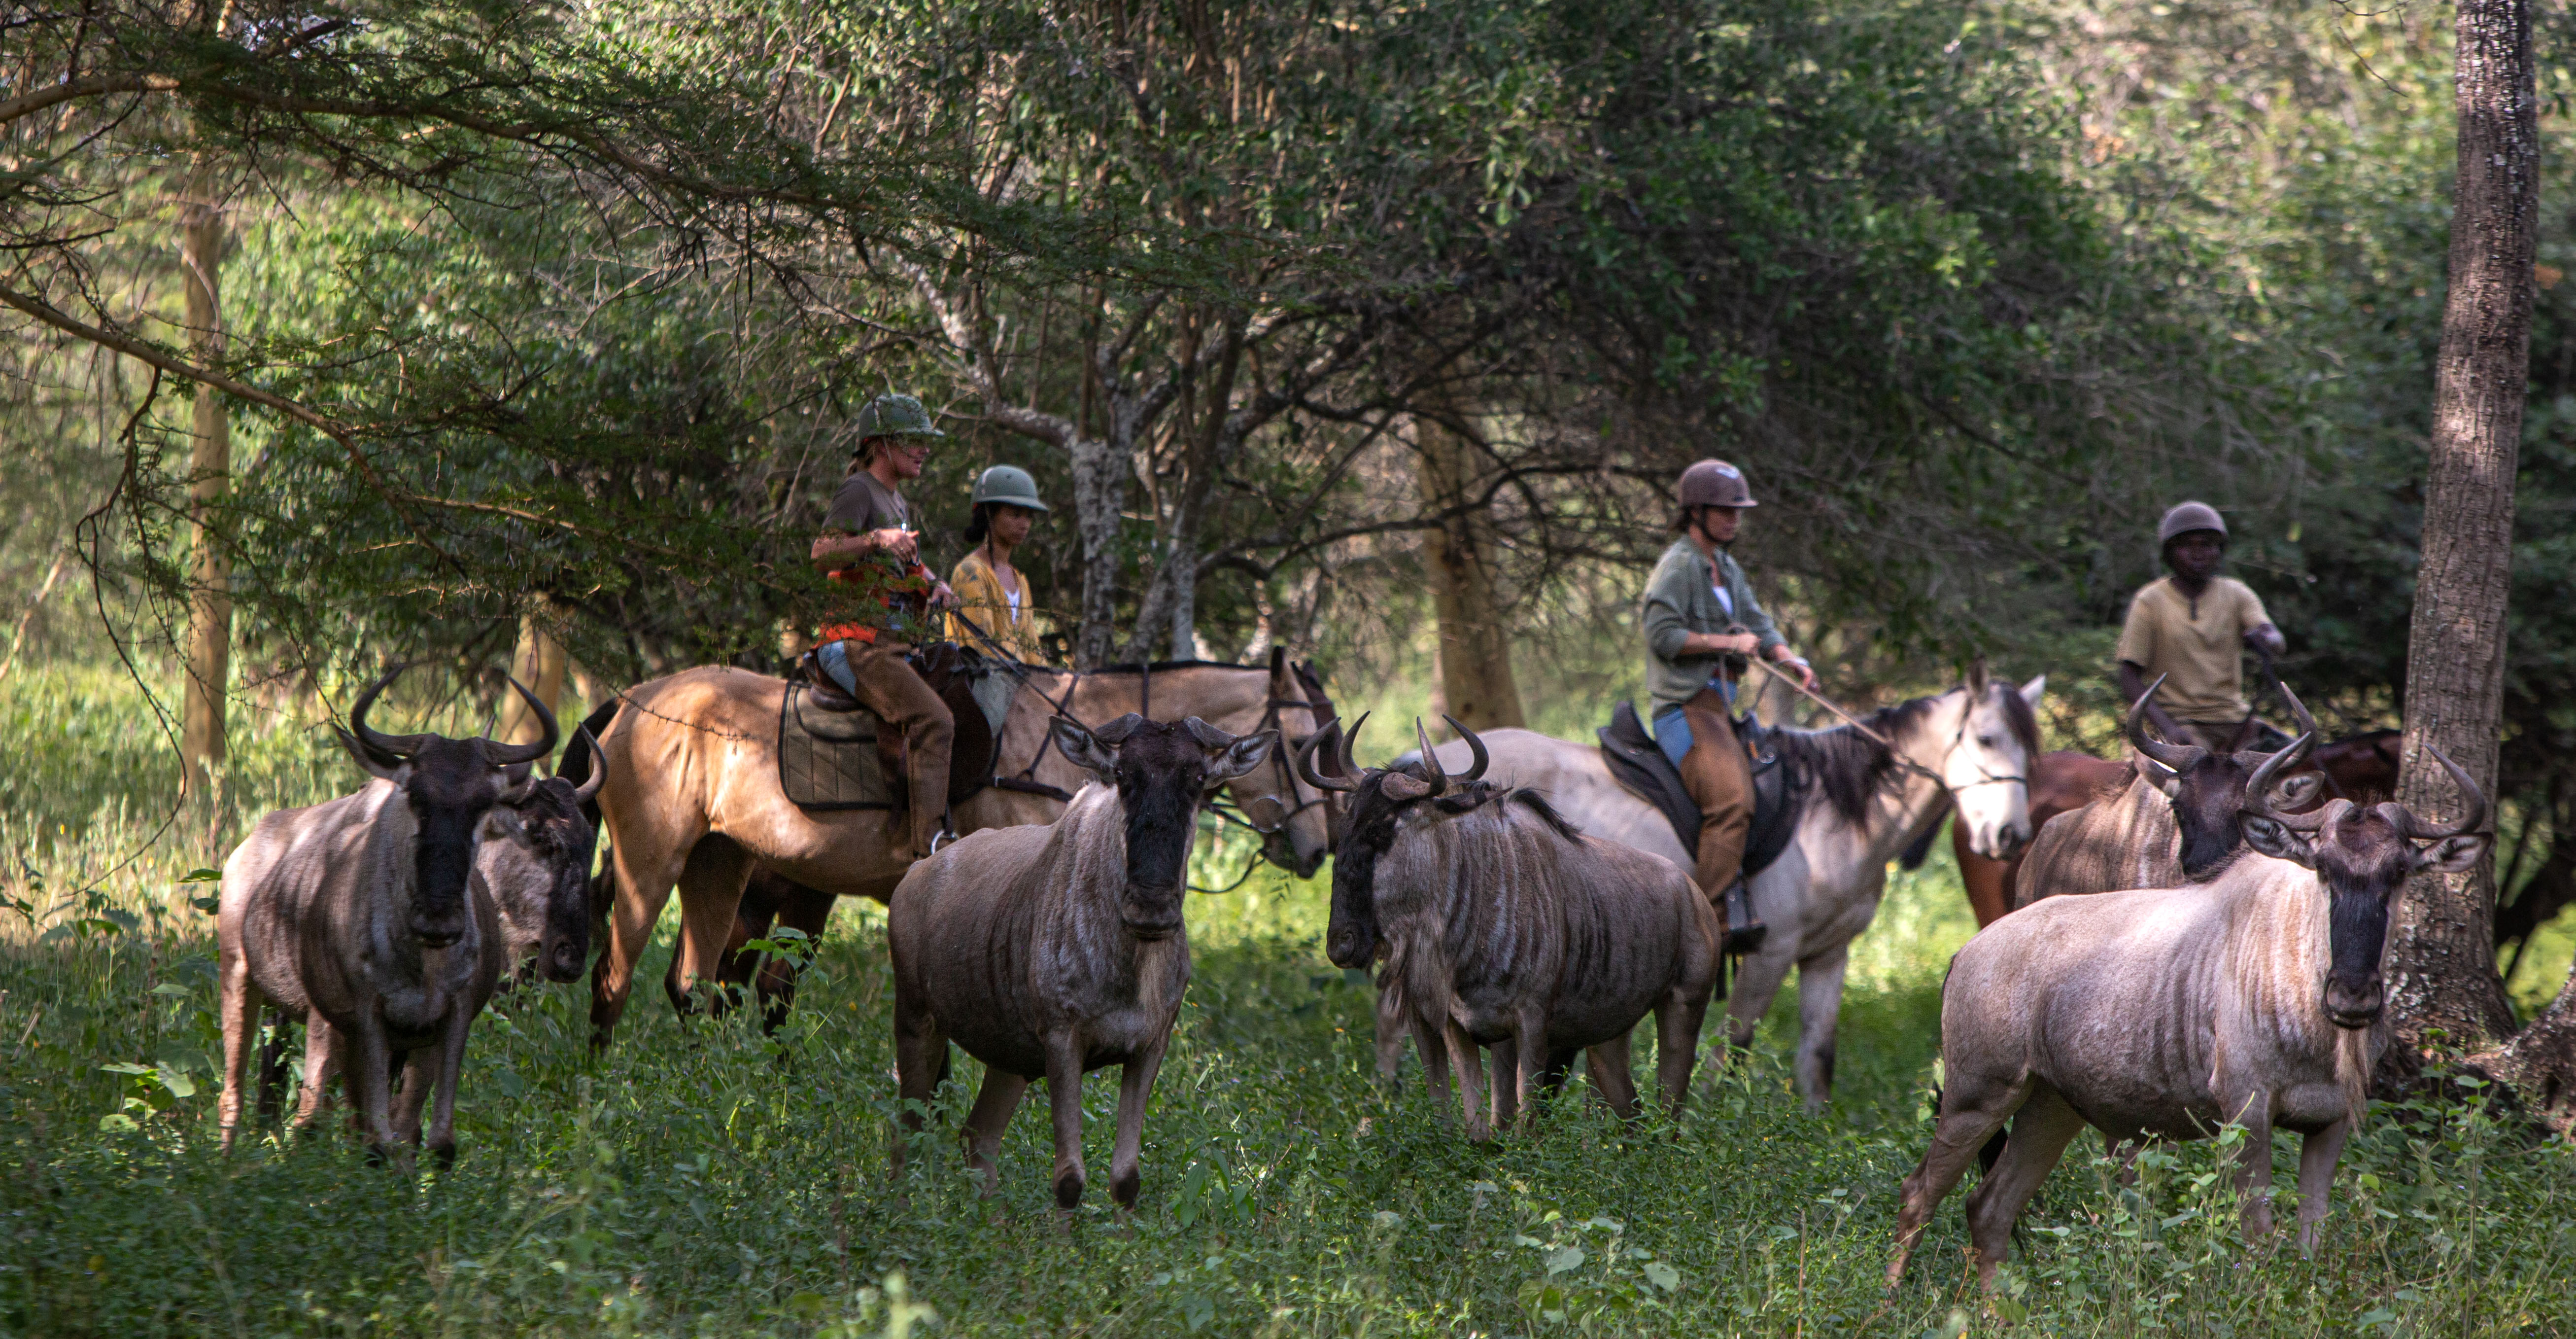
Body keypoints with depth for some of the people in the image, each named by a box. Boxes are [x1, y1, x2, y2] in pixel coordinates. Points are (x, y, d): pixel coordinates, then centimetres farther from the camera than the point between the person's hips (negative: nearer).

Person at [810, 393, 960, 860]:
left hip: (893, 647, 10)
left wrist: (935, 584, 12)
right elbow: (823, 553, -21)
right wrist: (876, 540, -36)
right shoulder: (858, 492, -7)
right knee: (932, 720, -27)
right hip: (857, 643, -10)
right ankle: (930, 848, -35)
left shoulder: (897, 502, 22)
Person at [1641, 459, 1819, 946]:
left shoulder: (1726, 568, 21)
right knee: (1730, 799, -25)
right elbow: (1663, 635, -16)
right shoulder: (1679, 565, -7)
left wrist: (1789, 659, 0)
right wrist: (1728, 642, -16)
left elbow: (1759, 625, 19)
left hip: (1717, 705, 10)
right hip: (1686, 706, -10)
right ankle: (1718, 912, -29)